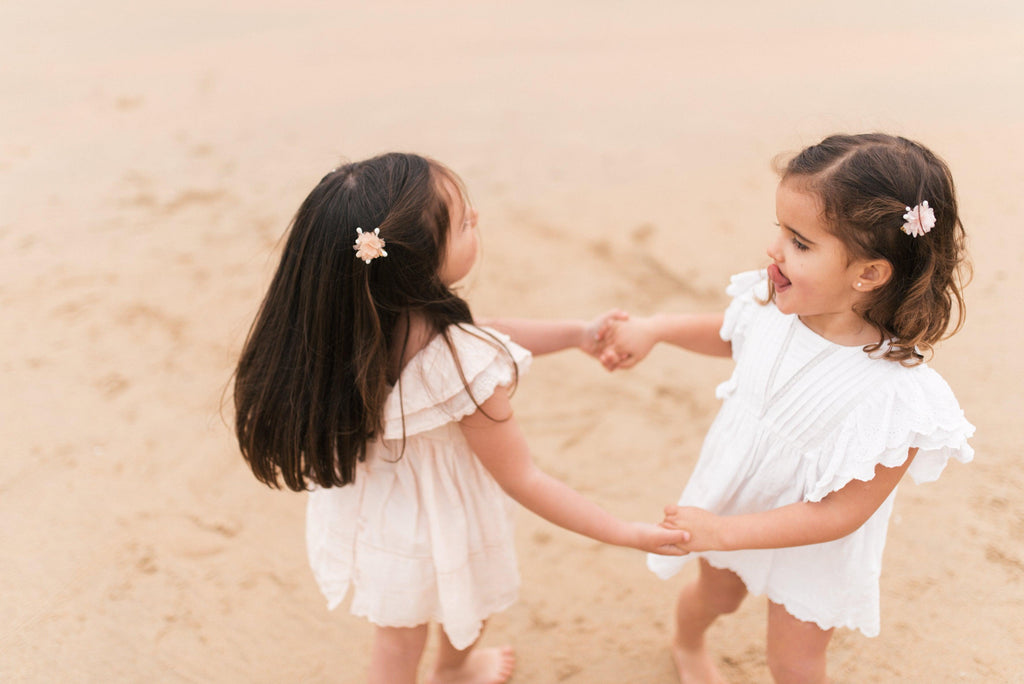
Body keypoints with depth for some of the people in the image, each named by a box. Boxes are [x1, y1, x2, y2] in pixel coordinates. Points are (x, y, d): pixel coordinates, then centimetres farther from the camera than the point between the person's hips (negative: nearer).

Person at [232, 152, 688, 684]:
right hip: (434, 536, -4)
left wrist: (576, 334, 3)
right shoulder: (465, 368, -39)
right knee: (471, 600, 32)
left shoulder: (354, 316, -19)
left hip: (369, 516, 5)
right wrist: (630, 535, -15)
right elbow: (522, 481, -25)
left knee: (397, 639, 29)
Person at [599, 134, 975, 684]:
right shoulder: (770, 305, -21)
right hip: (732, 497, 5)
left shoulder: (894, 394, -38)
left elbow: (838, 514, -29)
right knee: (717, 593, 32)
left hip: (811, 549, -4)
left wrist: (722, 532, -27)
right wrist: (655, 328, -2)